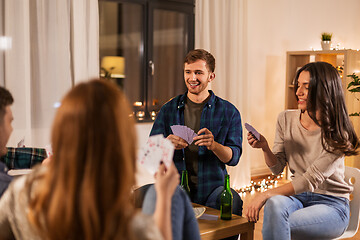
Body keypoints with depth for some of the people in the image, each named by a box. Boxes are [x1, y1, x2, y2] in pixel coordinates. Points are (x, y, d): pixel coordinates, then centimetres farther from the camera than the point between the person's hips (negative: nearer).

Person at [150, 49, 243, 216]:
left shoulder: (228, 111, 8)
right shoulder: (169, 109, 13)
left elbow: (234, 157, 1)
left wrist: (214, 145, -21)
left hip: (212, 186, -1)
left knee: (233, 201, -34)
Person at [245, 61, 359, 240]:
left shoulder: (337, 135, -15)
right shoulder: (286, 119, 1)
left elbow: (311, 180, -23)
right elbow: (277, 168, 5)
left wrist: (265, 195, -29)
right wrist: (264, 147, -15)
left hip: (331, 204, -4)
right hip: (297, 196, 4)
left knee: (274, 224, -33)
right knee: (274, 204, -34)